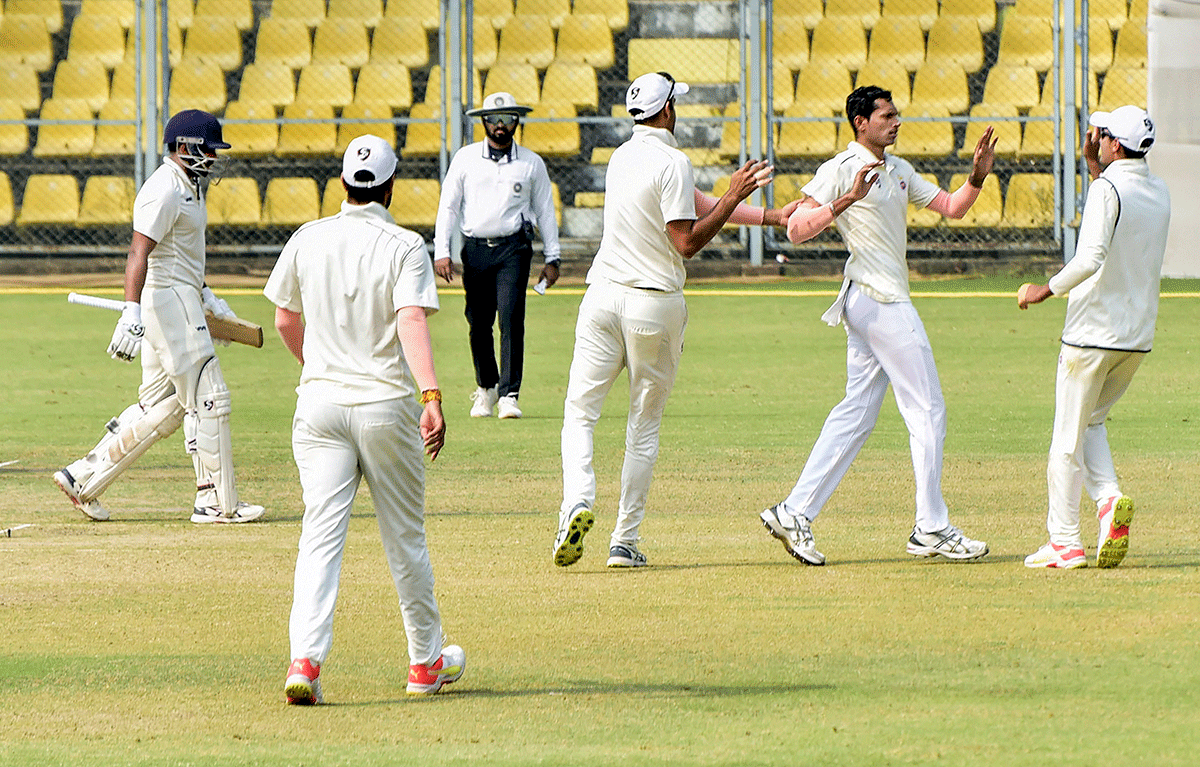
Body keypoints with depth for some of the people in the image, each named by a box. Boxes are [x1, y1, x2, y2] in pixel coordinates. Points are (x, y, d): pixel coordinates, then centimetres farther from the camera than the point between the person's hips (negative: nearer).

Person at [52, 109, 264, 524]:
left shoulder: (186, 187, 17)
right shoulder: (164, 190, -16)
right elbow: (140, 251, -25)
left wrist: (207, 298, 25)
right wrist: (132, 311, -35)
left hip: (182, 301, 11)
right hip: (168, 302, -11)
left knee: (163, 407, 11)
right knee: (208, 400, -6)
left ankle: (84, 478, 14)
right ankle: (216, 502, 0)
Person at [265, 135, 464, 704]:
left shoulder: (307, 240, 4)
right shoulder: (405, 247, -6)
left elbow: (286, 321, 13)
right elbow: (412, 322, -20)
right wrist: (431, 396, -29)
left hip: (319, 402, 2)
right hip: (386, 403, -2)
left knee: (320, 534, -5)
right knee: (405, 536, 12)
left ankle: (305, 659, -23)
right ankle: (426, 662, 24)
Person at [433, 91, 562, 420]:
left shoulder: (531, 163, 9)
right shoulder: (465, 158, 8)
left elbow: (545, 210, 13)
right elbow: (448, 206, 8)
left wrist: (552, 258, 10)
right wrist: (442, 251, -2)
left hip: (514, 248, -1)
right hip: (475, 248, 1)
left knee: (511, 318, -15)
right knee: (478, 323, 4)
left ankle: (509, 395, -15)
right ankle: (486, 388, 24)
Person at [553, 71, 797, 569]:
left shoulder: (623, 156, 12)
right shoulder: (671, 162, -12)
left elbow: (696, 206, 14)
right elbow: (687, 242, -16)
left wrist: (769, 217, 14)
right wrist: (734, 197, -13)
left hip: (603, 299, 4)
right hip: (655, 304, -4)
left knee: (580, 413, 4)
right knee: (644, 428, 7)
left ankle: (578, 500, -22)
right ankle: (625, 541, 6)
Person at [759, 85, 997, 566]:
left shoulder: (898, 171, 17)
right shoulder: (840, 170, -9)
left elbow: (950, 207, 18)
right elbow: (797, 230, -17)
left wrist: (977, 177, 0)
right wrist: (846, 201, -29)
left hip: (870, 306, 9)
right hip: (879, 300, -9)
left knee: (857, 413, 8)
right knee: (927, 411, -6)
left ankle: (794, 513, 7)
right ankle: (931, 530, -1)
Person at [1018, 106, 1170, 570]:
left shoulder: (1108, 188, -15)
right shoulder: (1159, 193, 9)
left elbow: (1091, 256, -28)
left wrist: (1047, 290, -18)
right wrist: (1094, 166, 24)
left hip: (1093, 332, -8)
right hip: (1139, 336, 8)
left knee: (1069, 435, 1)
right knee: (1092, 421, 22)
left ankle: (1064, 543, 2)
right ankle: (1109, 500, -3)